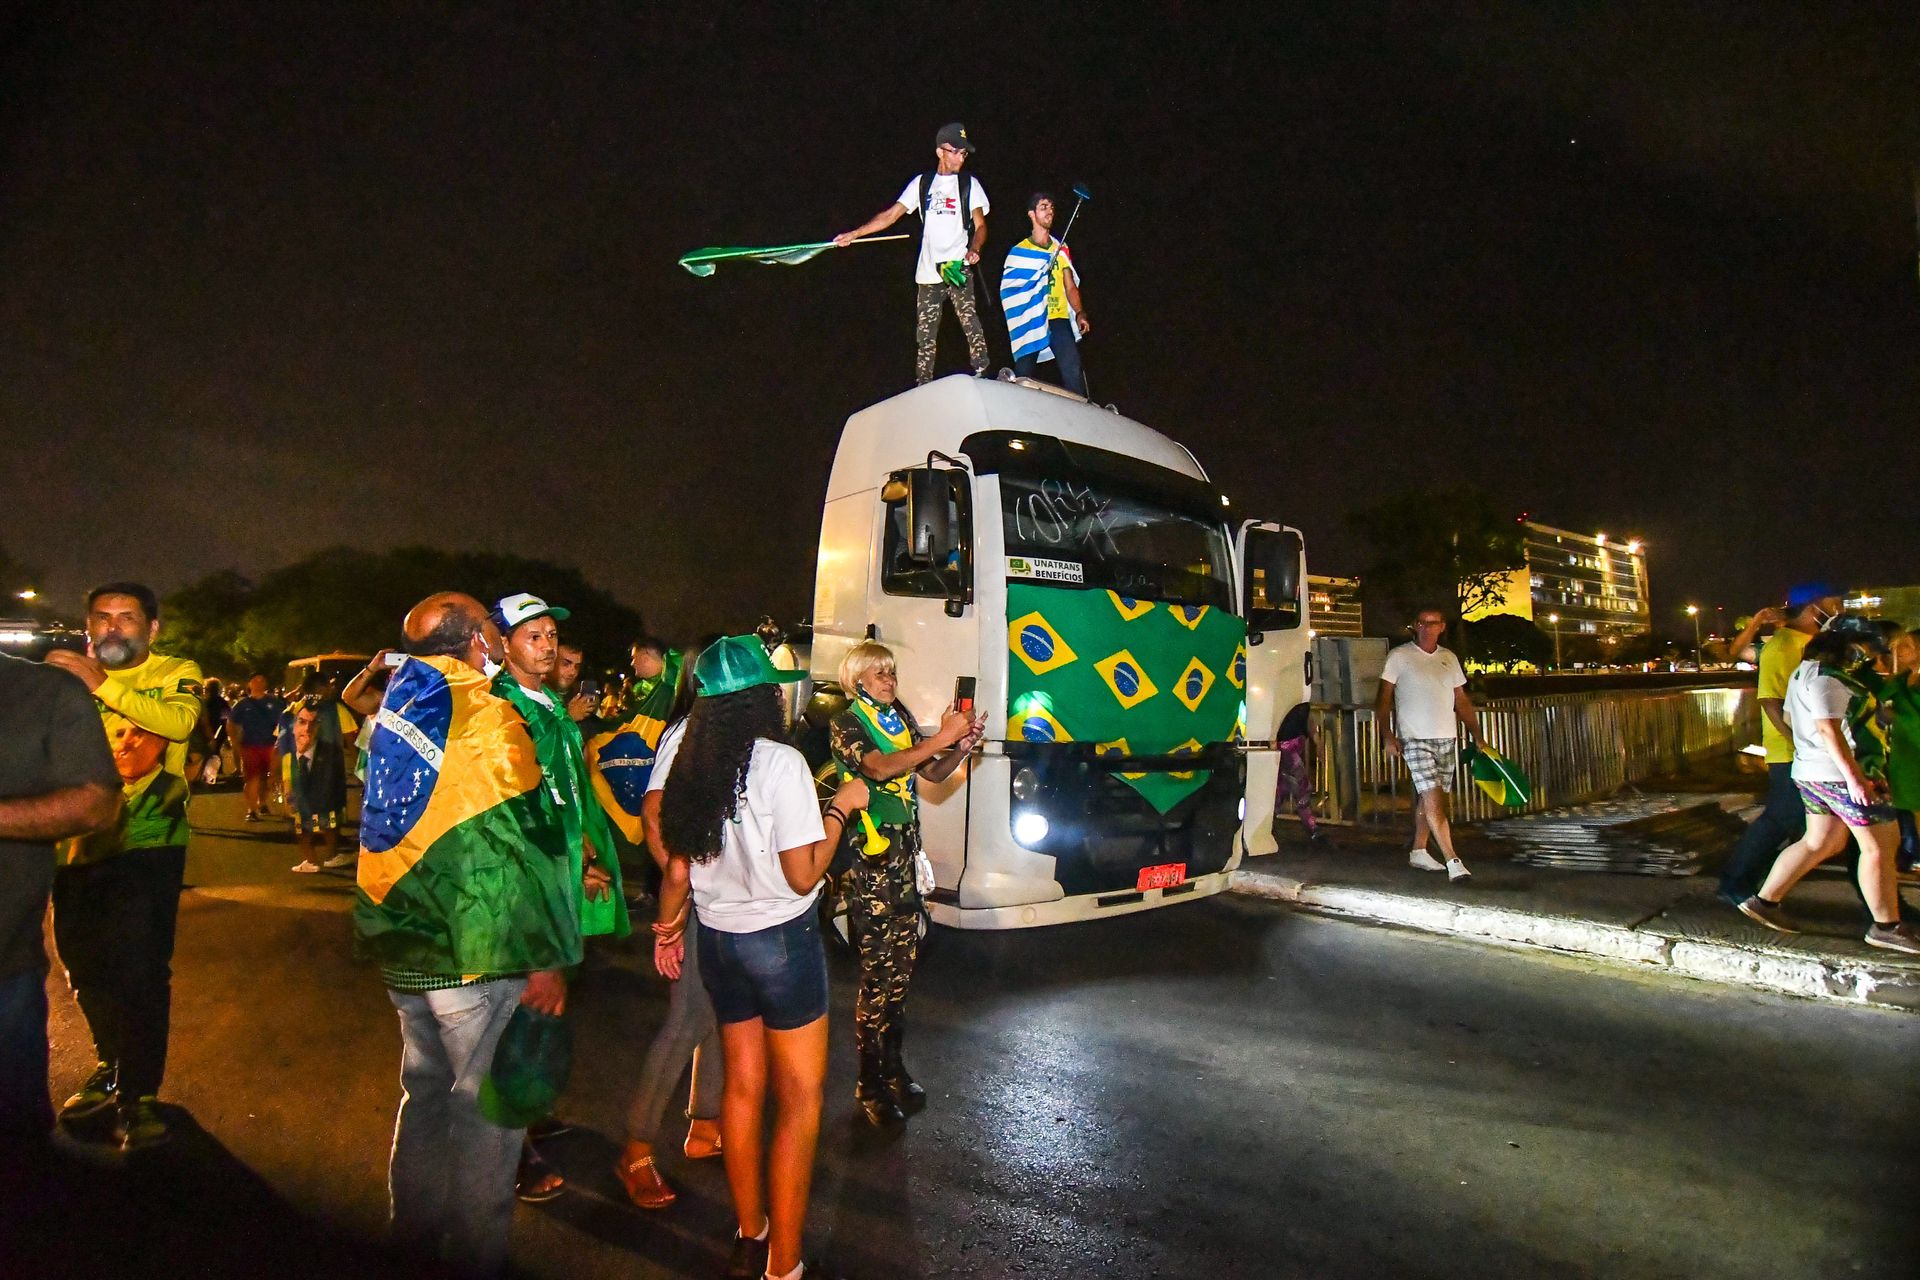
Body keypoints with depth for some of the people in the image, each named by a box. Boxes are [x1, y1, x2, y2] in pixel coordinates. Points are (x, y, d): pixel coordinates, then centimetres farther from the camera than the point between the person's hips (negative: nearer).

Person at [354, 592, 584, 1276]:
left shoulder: (397, 711, 6)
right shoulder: (489, 721, -19)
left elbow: (401, 833, 15)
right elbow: (514, 852, -21)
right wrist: (545, 960, -16)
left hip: (403, 949, 8)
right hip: (476, 958, -8)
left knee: (425, 1089, 23)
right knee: (487, 1106, 7)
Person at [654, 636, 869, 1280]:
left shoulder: (690, 765, 0)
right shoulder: (781, 763, -18)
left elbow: (677, 869, 7)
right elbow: (803, 875, -17)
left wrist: (668, 925, 24)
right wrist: (840, 808, -5)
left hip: (717, 938, 7)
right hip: (780, 938, -7)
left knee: (743, 1086, 19)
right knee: (800, 1098, 6)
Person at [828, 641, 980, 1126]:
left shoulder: (902, 718, 13)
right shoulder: (845, 725, -7)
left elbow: (934, 773, 12)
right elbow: (880, 767, -25)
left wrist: (962, 747, -7)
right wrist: (942, 738, -27)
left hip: (906, 855, 7)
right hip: (870, 860, -7)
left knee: (903, 965, 13)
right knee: (878, 971, -3)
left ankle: (892, 1066, 28)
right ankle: (870, 1085, 11)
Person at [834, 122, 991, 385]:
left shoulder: (969, 183, 9)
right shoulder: (922, 183, 13)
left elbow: (980, 225, 5)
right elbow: (890, 215, 10)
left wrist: (974, 249, -17)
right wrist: (855, 233, 0)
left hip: (958, 270, -2)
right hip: (928, 272, 2)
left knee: (971, 325, -19)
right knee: (925, 335, 2)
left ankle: (982, 374, -18)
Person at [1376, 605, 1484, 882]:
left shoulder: (1449, 658, 13)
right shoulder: (1399, 656, -1)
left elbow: (1462, 701, 17)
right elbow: (1384, 699, -3)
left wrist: (1477, 735, 9)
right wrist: (1387, 735, -12)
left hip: (1447, 738, 5)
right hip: (1415, 738, -5)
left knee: (1427, 798, 9)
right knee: (1433, 798, -12)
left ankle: (1418, 851, 21)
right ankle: (1452, 861, -13)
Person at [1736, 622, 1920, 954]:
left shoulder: (1806, 670, 15)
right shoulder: (1826, 677, -17)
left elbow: (1789, 717, 25)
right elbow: (1828, 728, -24)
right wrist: (1854, 776, -25)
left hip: (1812, 771, 10)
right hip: (1842, 774, -10)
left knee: (1819, 843, 14)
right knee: (1879, 846, 0)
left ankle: (1764, 901, 15)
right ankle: (1886, 927, 9)